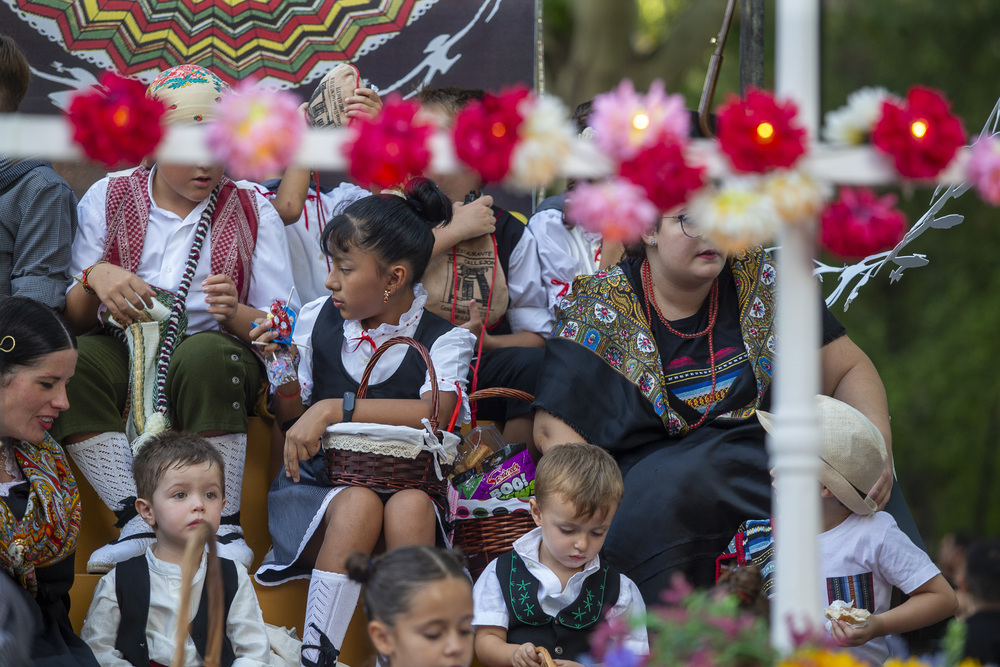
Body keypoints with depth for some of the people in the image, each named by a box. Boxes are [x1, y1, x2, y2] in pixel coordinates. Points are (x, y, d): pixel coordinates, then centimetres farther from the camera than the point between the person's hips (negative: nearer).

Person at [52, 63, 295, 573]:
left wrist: (235, 313, -21)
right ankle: (137, 521, -36)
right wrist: (95, 278, -19)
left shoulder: (252, 211, 5)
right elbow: (69, 317, 4)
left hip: (213, 349, -1)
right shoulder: (108, 199, 7)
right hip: (126, 353, 1)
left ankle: (224, 526, -32)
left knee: (208, 356, -37)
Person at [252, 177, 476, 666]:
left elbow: (436, 412, -22)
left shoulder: (444, 339, -1)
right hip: (318, 484, 1)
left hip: (406, 482, -1)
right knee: (359, 504, -34)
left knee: (410, 505, -37)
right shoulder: (317, 320, 7)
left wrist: (335, 408, -24)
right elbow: (291, 418, 17)